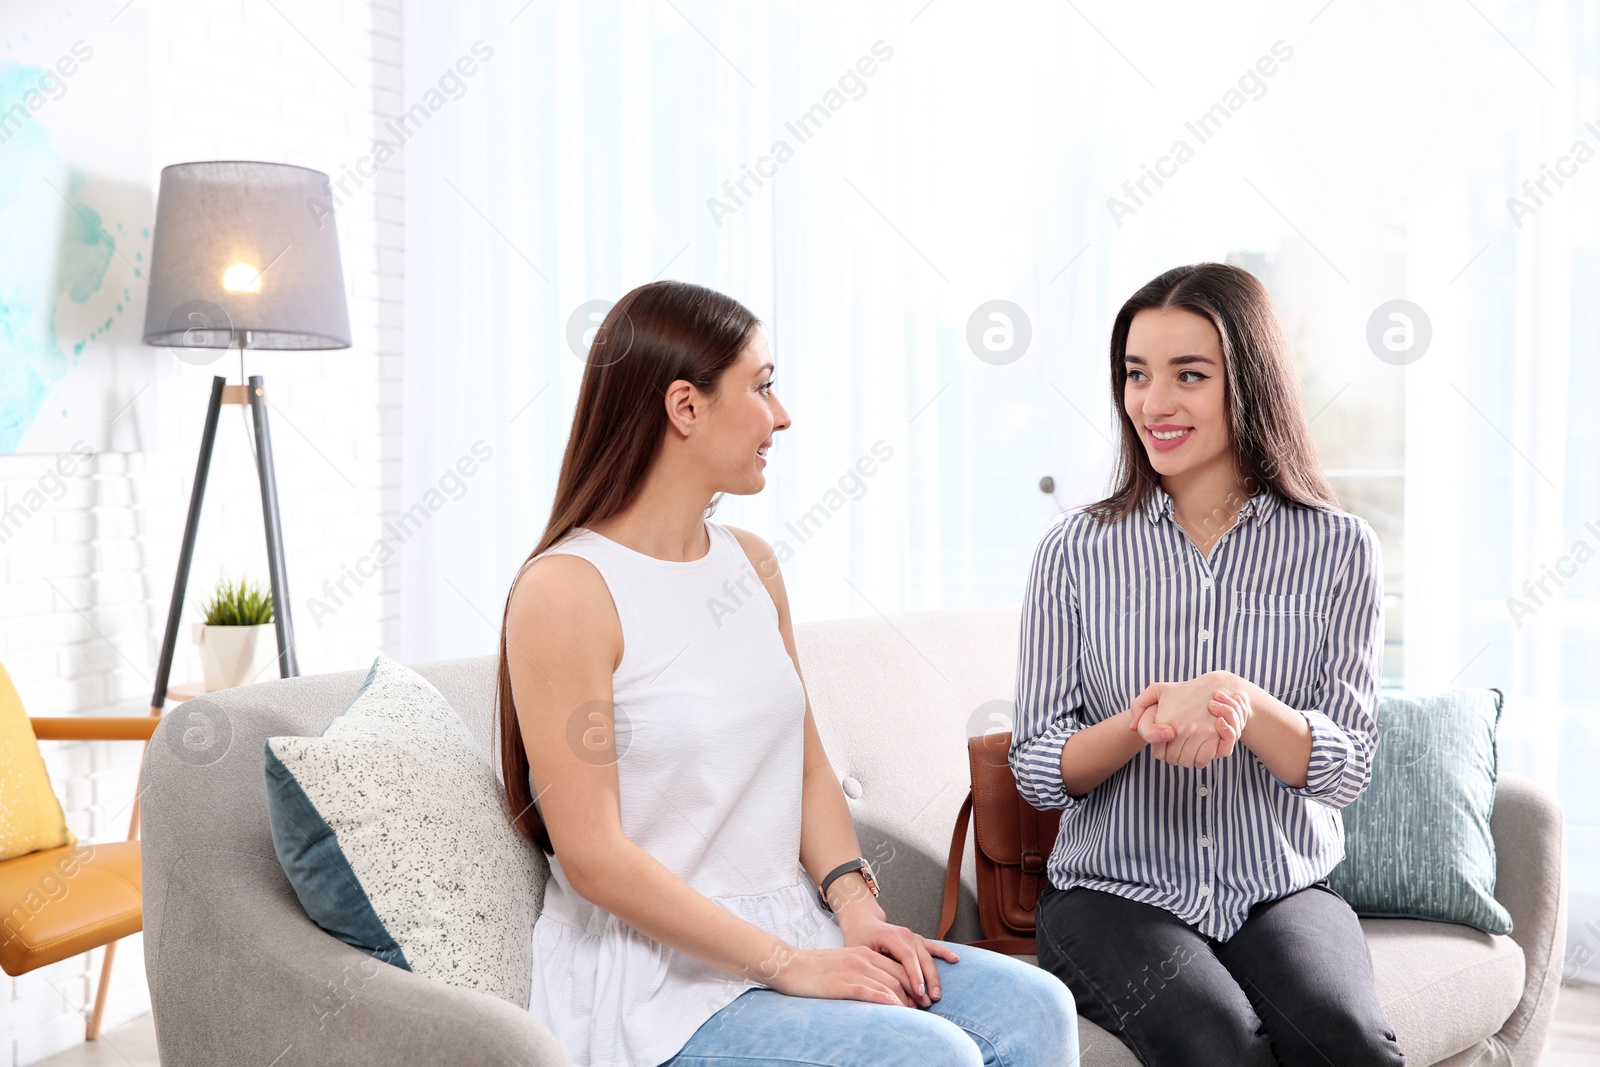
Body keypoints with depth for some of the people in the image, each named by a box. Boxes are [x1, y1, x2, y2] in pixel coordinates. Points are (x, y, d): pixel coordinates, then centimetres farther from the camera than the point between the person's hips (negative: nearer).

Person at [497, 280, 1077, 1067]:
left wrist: (855, 906, -4)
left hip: (796, 934, 7)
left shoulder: (752, 563, 10)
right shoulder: (567, 591, -13)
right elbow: (593, 857, -16)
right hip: (660, 978, -7)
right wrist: (787, 964, -17)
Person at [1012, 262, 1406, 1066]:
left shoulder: (1338, 549, 1)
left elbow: (1347, 770, -4)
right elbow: (1038, 772, -1)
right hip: (1113, 890, -1)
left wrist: (1240, 702, -24)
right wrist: (1140, 726, -22)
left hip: (1283, 889, 1)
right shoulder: (1076, 550, 1)